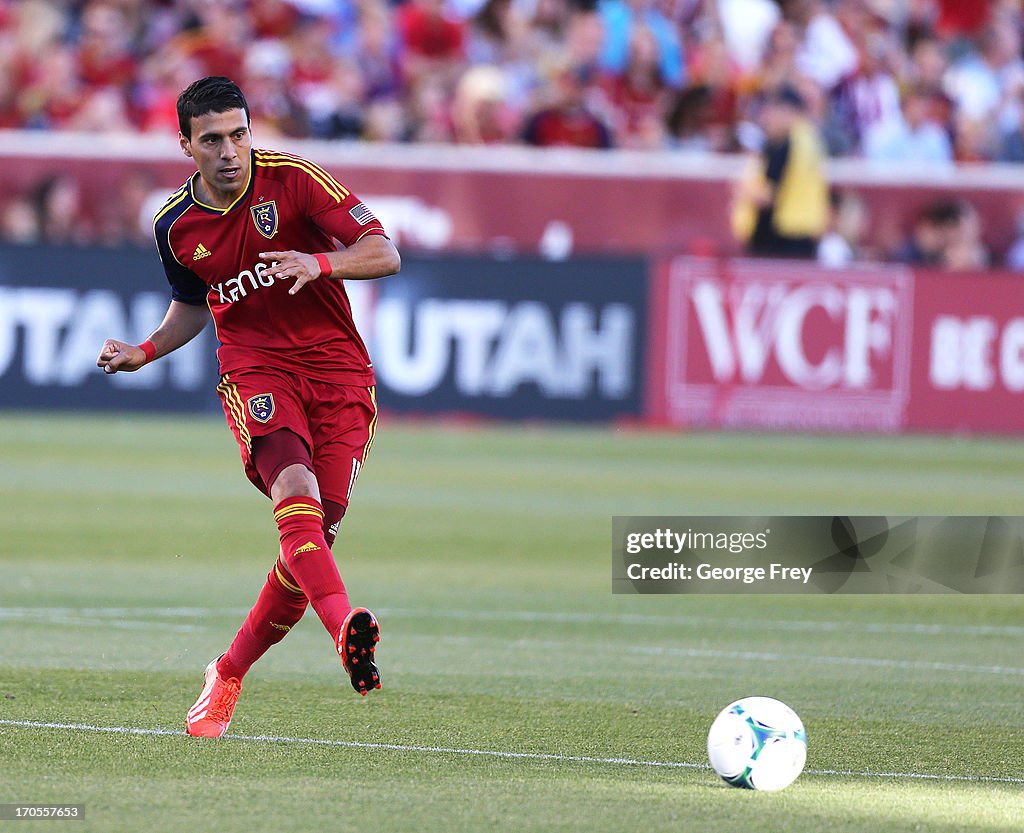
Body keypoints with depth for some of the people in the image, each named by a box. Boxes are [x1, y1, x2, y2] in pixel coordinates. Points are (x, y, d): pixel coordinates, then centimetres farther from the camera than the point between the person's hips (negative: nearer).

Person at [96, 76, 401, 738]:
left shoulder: (293, 179, -5)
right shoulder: (176, 226, 7)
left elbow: (385, 253, -8)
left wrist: (320, 264, -26)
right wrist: (144, 353, 11)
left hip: (339, 369, 0)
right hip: (254, 368, 1)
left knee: (318, 529, -8)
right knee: (295, 490, -29)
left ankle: (230, 673, 11)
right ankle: (346, 627, -52)